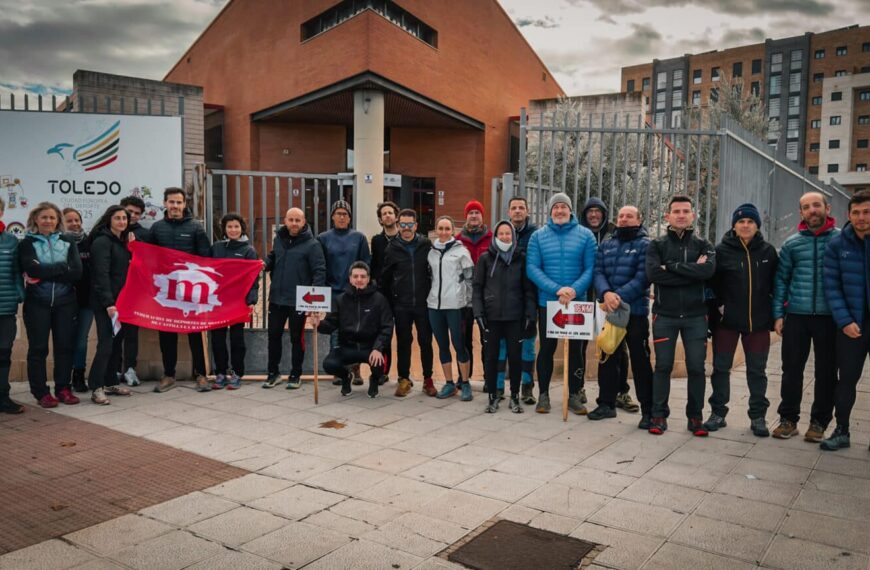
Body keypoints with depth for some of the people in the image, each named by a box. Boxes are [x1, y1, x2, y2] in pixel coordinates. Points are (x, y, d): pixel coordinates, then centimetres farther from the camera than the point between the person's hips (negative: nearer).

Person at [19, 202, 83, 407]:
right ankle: (41, 392, 12)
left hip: (65, 302, 2)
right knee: (38, 348, 3)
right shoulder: (27, 243, 3)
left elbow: (77, 272, -6)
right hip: (37, 303, -2)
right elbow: (32, 269, -15)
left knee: (64, 346, 5)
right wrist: (62, 268, -13)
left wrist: (44, 273, -11)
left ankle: (63, 388, 16)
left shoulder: (68, 242, 8)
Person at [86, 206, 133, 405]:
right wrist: (108, 303, -23)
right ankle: (96, 388, -4)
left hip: (120, 300, 8)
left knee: (117, 343, 11)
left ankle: (111, 383, 20)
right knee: (106, 343, -10)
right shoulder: (102, 241, -9)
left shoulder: (121, 242, 17)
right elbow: (101, 274, -17)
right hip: (105, 303, -8)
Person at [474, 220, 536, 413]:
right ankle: (492, 396, 18)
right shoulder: (485, 258, 5)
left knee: (515, 357, 5)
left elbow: (528, 289, 5)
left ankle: (515, 397, 19)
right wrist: (478, 312, -4)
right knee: (491, 357, 5)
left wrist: (530, 314, -2)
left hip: (515, 317, 0)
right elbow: (477, 287, 5)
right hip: (491, 316, 0)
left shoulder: (521, 258, 5)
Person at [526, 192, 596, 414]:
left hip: (578, 302, 0)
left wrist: (574, 289, -21)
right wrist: (557, 289, -19)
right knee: (546, 348, 8)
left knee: (577, 349, 7)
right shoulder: (538, 236, 1)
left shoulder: (585, 235, 1)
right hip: (547, 302, 0)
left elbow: (590, 268, -4)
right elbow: (532, 268, -7)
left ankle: (574, 395, 20)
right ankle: (543, 394, 20)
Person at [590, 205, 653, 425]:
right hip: (609, 311, 5)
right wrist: (606, 293, -19)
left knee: (640, 360, 0)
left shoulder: (645, 245, -2)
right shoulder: (605, 245, 13)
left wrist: (620, 297, -22)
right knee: (608, 358, 12)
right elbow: (598, 272, 1)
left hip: (636, 311, -5)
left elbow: (642, 278, -13)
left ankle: (648, 410, 8)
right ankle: (607, 403, 24)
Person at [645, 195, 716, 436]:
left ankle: (695, 417, 16)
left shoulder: (703, 245, 7)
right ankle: (659, 415, 12)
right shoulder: (657, 245, 4)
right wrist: (692, 272, -15)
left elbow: (708, 270, -15)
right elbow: (653, 273, -15)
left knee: (696, 368, 4)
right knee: (663, 366, 3)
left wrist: (671, 266, -15)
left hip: (696, 316, 1)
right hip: (664, 315, -1)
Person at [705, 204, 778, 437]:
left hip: (758, 321, 1)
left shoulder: (768, 251, 3)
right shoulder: (721, 251, -4)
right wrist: (717, 305, -11)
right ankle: (718, 413, 19)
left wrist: (775, 311, 2)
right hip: (726, 320, -1)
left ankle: (758, 416, 20)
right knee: (721, 367, 6)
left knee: (757, 370, 9)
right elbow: (712, 282, -2)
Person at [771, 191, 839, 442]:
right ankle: (788, 418, 17)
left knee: (826, 372, 7)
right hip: (796, 316, 1)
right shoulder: (791, 243, 5)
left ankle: (819, 422, 19)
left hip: (830, 317, -1)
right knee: (791, 369, 6)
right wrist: (778, 314, 1)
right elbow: (781, 280, 7)